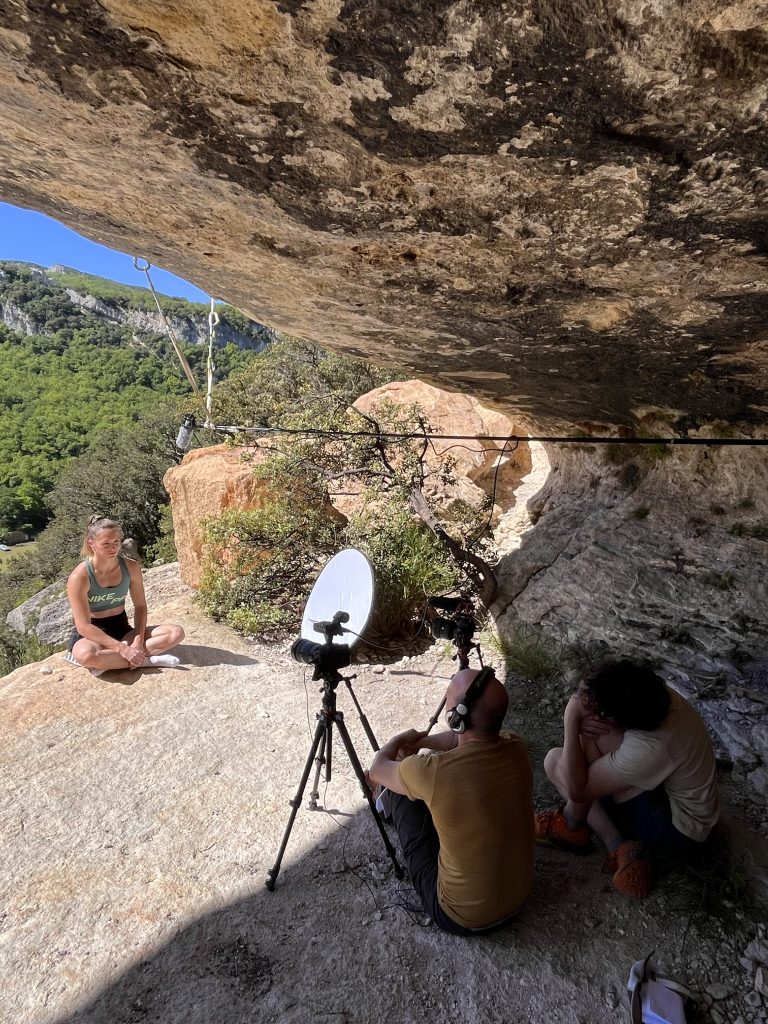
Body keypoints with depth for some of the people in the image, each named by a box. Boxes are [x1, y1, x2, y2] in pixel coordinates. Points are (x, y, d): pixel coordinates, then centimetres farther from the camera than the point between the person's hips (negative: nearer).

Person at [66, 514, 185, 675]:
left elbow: (140, 606, 0)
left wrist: (138, 641, -16)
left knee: (176, 633, -16)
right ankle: (145, 660, -22)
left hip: (122, 630, 5)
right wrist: (123, 649, -29)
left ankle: (110, 660, -22)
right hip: (90, 636, -4)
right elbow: (84, 626, -22)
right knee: (85, 655, -42)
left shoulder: (131, 567, -6)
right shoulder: (79, 577, -20)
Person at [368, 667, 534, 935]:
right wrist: (422, 741, 16)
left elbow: (377, 770, -8)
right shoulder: (516, 748, -17)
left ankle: (390, 803, 43)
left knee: (399, 792, 9)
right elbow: (468, 738, 9)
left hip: (460, 919, -5)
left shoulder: (432, 770, -33)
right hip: (518, 900, 5)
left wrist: (401, 739, 11)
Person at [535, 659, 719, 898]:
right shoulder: (652, 696, -17)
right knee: (555, 761, 1)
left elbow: (577, 789, -28)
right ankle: (618, 846, -5)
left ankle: (571, 827, 0)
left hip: (679, 835, -8)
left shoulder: (648, 748, -36)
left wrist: (571, 721, -30)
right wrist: (579, 723, -25)